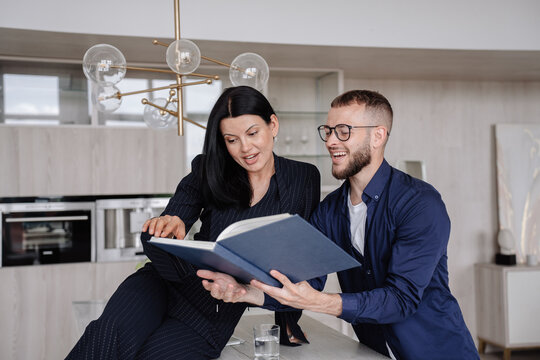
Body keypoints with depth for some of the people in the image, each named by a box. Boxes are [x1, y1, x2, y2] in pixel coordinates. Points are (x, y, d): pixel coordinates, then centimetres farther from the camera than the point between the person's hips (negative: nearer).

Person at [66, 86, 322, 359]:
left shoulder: (303, 179, 1)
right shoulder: (208, 170, 2)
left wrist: (288, 321, 4)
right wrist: (168, 225, -28)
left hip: (214, 315, -1)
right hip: (167, 283, 1)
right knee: (112, 333, -31)